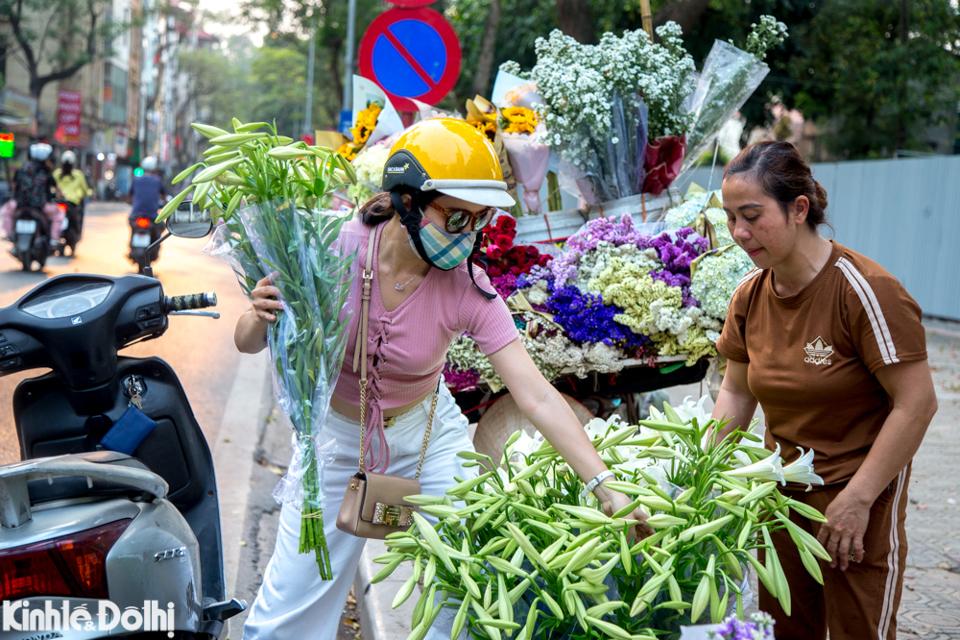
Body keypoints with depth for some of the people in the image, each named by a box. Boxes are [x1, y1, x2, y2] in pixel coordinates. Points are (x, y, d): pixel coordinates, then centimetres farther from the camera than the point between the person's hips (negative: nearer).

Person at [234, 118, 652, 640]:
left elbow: (537, 396, -25)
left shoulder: (468, 289, -21)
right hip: (336, 435, -1)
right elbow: (248, 343, -13)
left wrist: (604, 487, -32)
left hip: (426, 433, 1)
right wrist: (260, 318, -37)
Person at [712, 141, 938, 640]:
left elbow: (917, 404, -21)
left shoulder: (864, 290, -21)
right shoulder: (750, 295, -1)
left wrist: (856, 499, -20)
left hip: (858, 492, -6)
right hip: (782, 488, 6)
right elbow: (736, 392, 10)